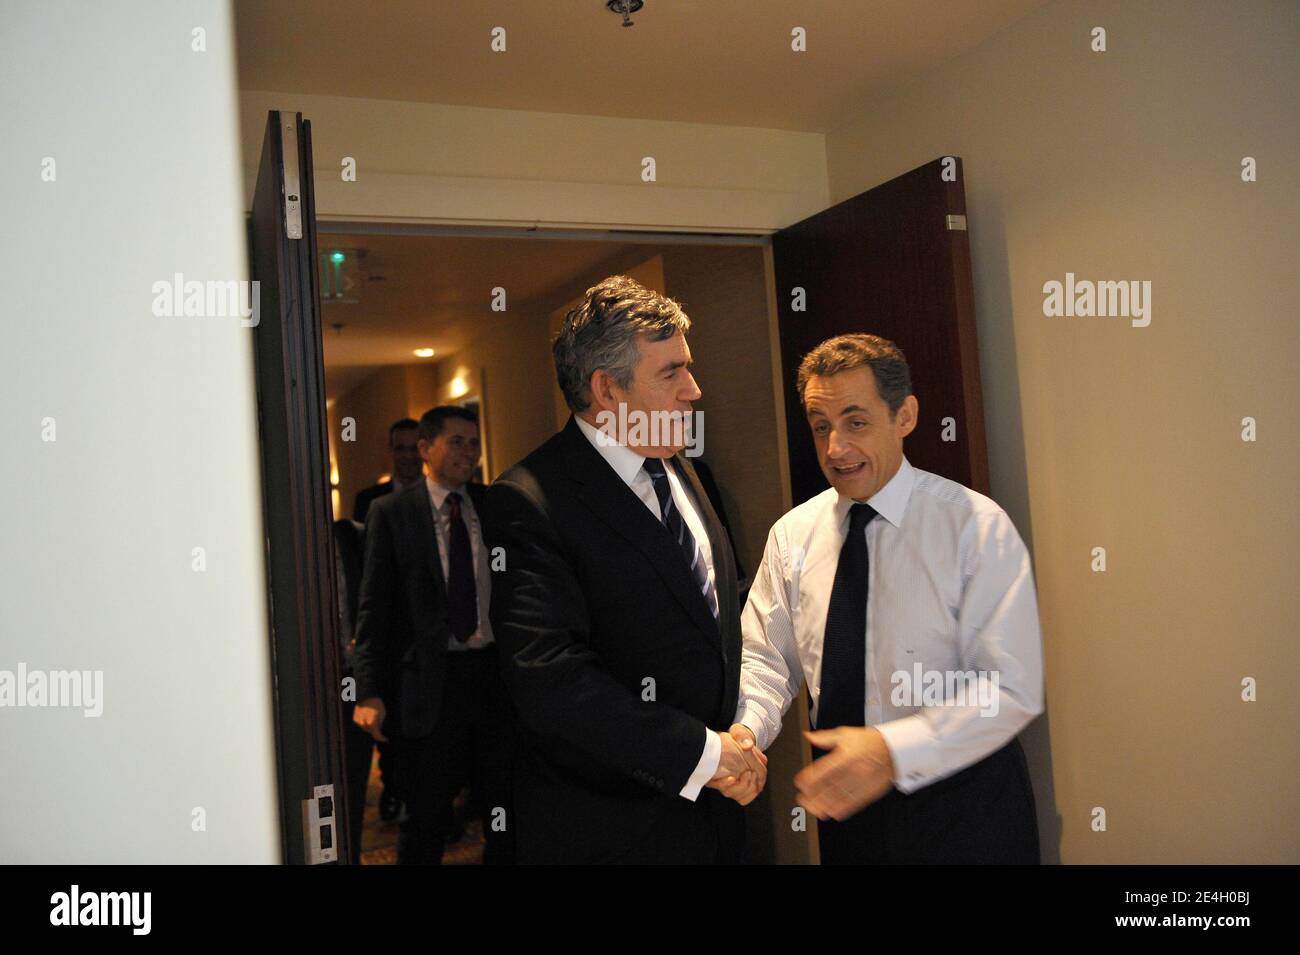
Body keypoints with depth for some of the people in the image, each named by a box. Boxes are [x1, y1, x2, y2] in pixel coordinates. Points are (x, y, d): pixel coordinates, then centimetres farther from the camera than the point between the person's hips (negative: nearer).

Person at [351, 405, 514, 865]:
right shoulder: (391, 512, -2)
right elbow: (374, 606, -4)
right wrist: (370, 692, -11)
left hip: (495, 671, 3)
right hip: (429, 683, -3)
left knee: (506, 810, 13)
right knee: (427, 815, 9)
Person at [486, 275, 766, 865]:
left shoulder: (677, 470, 8)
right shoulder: (529, 504, -19)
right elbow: (552, 679, -27)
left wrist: (743, 739, 6)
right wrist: (703, 750, -22)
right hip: (604, 829, -7)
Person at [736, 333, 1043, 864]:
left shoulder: (977, 526, -13)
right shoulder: (792, 535, -1)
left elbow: (1011, 687, -18)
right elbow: (764, 657, 0)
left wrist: (892, 750, -30)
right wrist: (745, 731, -20)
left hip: (964, 806, -3)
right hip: (846, 801, 4)